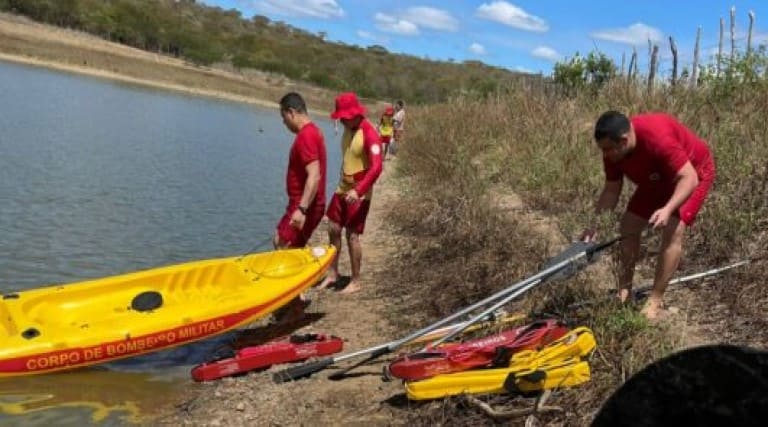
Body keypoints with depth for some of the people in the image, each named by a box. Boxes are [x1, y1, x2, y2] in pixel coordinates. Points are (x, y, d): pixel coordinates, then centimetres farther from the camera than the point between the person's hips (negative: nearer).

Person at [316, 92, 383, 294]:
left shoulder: (369, 134, -19)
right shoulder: (348, 129, 8)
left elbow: (376, 168, -27)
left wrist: (358, 191, -35)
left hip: (359, 195, -8)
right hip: (342, 190, 8)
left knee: (352, 235, -4)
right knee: (333, 229, 10)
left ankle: (355, 282, 8)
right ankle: (332, 273, 24)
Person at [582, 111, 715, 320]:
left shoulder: (658, 138, -42)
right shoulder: (612, 150, -20)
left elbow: (689, 179, -39)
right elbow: (612, 189, -8)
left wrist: (668, 209, -53)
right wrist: (594, 223, -18)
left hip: (693, 172, -7)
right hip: (657, 179, 7)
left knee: (673, 230, -22)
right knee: (628, 226, 3)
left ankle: (656, 300, -15)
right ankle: (624, 291, 16)